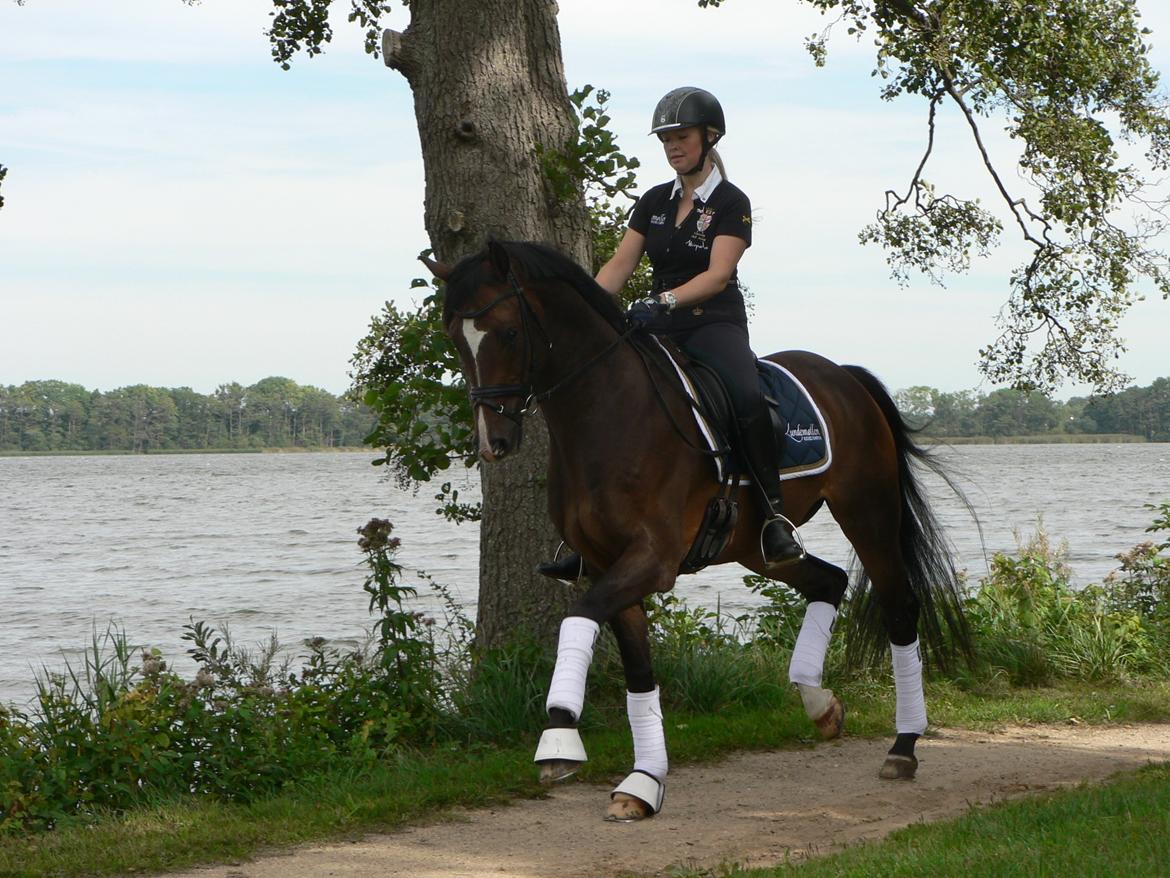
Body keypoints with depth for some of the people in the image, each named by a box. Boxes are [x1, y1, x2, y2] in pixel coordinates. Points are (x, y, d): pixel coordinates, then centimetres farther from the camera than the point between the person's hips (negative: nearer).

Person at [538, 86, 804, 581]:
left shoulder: (731, 202, -2)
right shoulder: (654, 202, 15)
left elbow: (717, 276, -15)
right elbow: (619, 266, 9)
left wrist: (664, 301, -31)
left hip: (715, 323, -6)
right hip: (660, 327, 6)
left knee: (747, 397, -35)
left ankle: (775, 516, -27)